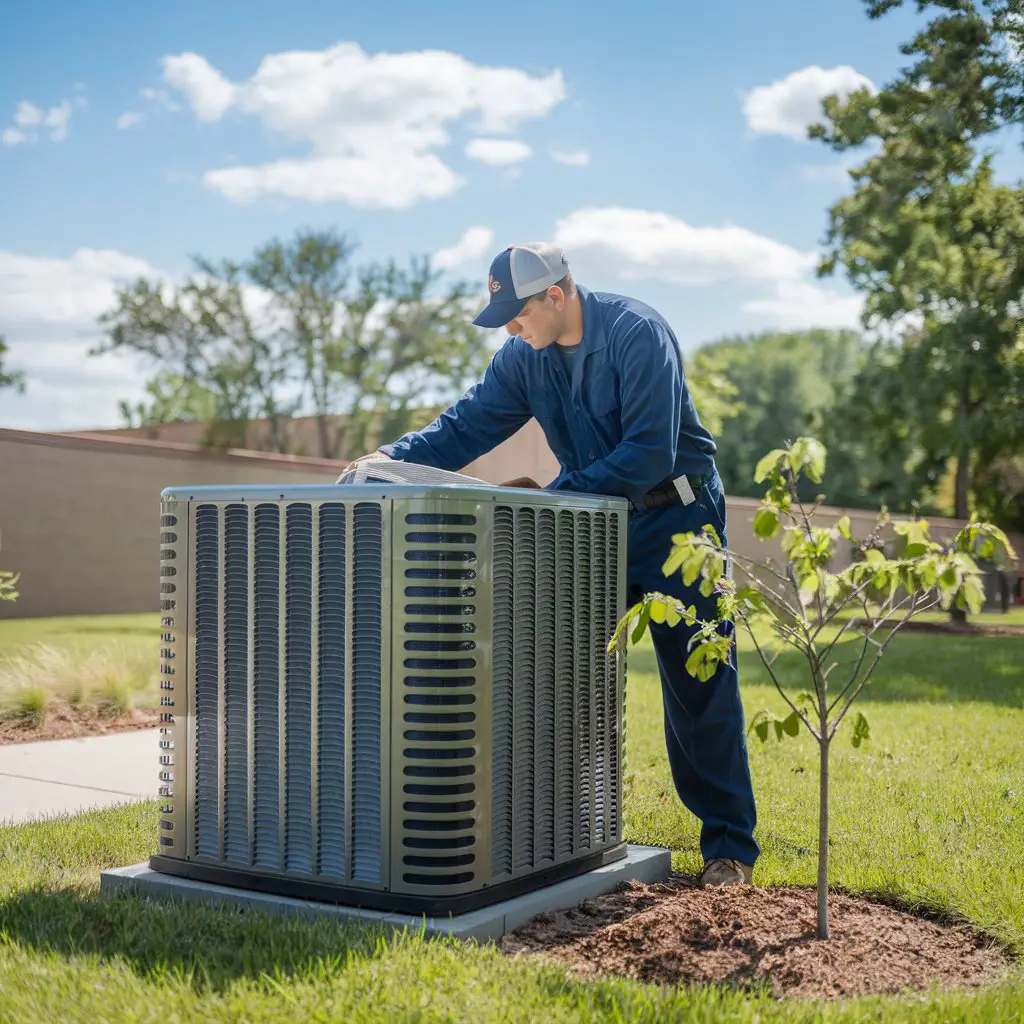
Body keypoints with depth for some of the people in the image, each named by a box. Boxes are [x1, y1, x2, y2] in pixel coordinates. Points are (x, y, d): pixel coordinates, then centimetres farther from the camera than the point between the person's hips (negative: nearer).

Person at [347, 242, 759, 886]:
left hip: (675, 518, -6)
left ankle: (730, 845, 7)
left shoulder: (637, 334, -22)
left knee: (698, 683, -3)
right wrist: (393, 458, -17)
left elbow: (649, 455, -26)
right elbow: (467, 426, -1)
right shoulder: (525, 357, -1)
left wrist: (552, 495, -28)